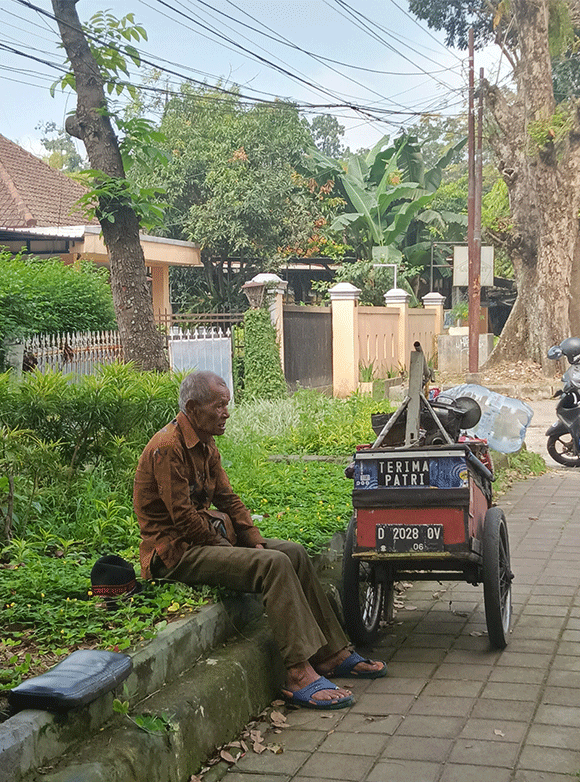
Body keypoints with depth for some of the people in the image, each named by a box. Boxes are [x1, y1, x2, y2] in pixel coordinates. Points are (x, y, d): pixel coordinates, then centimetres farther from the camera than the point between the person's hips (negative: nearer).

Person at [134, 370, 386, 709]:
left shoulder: (205, 444, 13)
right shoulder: (168, 449, -18)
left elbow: (228, 498, 13)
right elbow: (183, 518, -21)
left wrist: (255, 540, 1)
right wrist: (225, 547, -12)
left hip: (207, 537, 10)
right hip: (176, 551, -10)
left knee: (294, 552, 0)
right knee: (274, 564, -26)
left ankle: (332, 653, 3)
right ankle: (299, 675, -27)